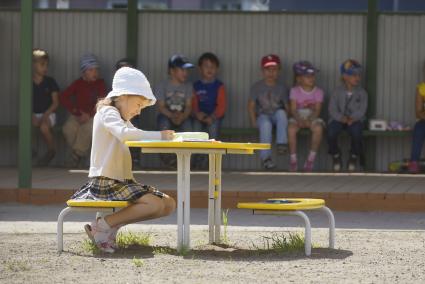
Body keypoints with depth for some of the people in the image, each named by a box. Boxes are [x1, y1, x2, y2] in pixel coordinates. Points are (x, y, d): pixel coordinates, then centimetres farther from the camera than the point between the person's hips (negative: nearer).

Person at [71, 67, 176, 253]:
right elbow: (125, 134, -28)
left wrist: (162, 138, -1)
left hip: (122, 181, 10)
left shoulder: (123, 119, 25)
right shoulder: (107, 112, -9)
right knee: (155, 205, -24)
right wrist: (159, 136, -26)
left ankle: (113, 225, -2)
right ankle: (103, 225, -16)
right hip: (105, 182, -10)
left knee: (169, 204, 3)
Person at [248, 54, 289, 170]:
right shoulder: (257, 87, 1)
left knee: (281, 112, -34)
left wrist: (286, 120, -13)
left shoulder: (282, 88, 3)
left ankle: (282, 143, -31)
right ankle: (265, 157, -35)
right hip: (262, 115, -1)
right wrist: (253, 121, -9)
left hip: (277, 116, 1)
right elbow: (251, 105, 1)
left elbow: (287, 106, 3)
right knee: (266, 124, -36)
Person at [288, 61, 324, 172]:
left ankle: (311, 158, -20)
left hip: (312, 118, 0)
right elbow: (293, 110, -6)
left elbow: (317, 110, -8)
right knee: (291, 128, -34)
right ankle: (293, 159, -22)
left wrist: (309, 120, -26)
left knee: (318, 128, -34)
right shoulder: (295, 91, -1)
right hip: (298, 117, 0)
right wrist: (299, 120, -25)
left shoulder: (318, 92, -1)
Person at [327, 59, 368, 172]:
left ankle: (354, 156, -6)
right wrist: (342, 118, -21)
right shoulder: (337, 91, 5)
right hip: (339, 119, 0)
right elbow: (332, 109, -3)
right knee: (331, 132, -32)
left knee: (356, 132, -35)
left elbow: (362, 109, -4)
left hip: (355, 119, 0)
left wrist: (353, 118, -23)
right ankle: (336, 156, -2)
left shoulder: (362, 93, 6)